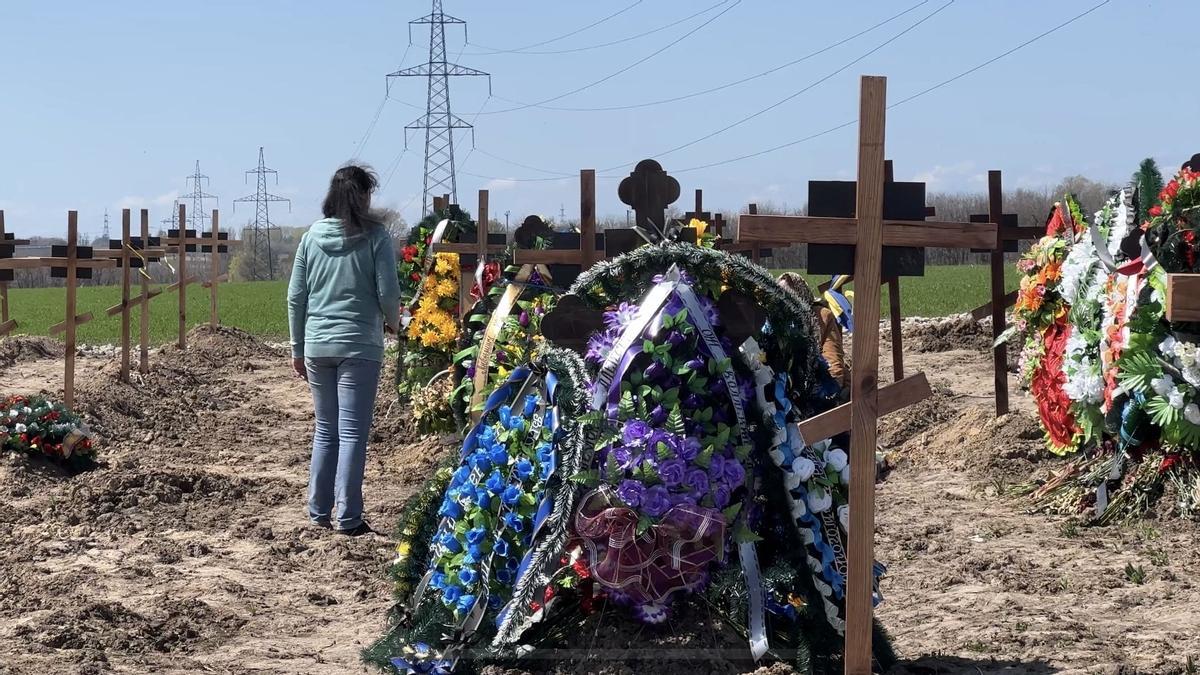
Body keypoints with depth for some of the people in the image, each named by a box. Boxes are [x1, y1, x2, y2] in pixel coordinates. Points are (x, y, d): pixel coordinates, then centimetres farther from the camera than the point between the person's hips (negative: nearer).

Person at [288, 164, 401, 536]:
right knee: (353, 433, 1)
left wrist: (298, 348, 16)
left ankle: (319, 511, 20)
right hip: (359, 346, -4)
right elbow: (388, 292, -7)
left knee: (325, 431, 16)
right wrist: (393, 323, 15)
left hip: (317, 346, 4)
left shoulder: (312, 236, 5)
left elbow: (296, 296, 7)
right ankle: (347, 517, 1)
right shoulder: (374, 237, -6)